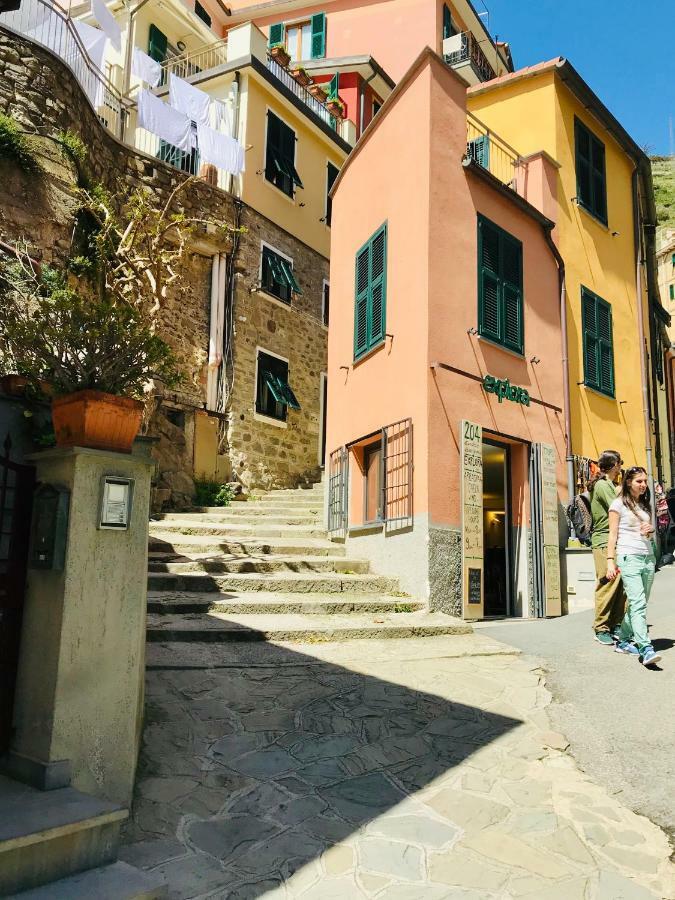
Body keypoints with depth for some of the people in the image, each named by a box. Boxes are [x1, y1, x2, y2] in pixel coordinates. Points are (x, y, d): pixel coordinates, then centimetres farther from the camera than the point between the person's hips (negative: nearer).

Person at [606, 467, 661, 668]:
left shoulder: (645, 505, 18)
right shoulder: (619, 504, 0)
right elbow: (613, 535, -3)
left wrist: (651, 529, 1)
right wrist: (611, 561, -10)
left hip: (648, 557, 6)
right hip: (629, 557, -6)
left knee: (638, 604, 7)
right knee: (638, 603, -14)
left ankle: (623, 640, 20)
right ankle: (646, 650, -20)